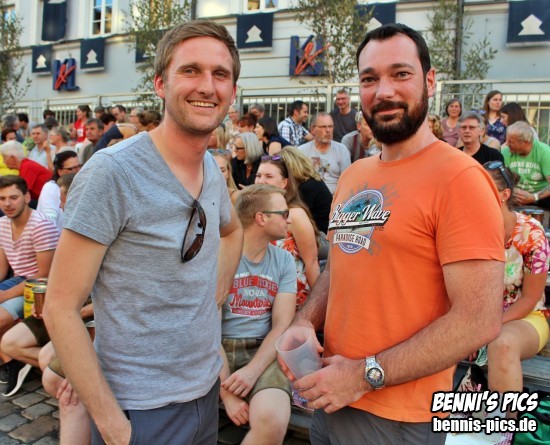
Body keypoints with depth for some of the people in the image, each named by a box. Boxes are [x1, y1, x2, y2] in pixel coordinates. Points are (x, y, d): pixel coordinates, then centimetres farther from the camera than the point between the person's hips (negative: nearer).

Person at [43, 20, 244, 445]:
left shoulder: (213, 169, 0)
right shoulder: (112, 171, -20)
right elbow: (61, 308, -18)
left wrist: (214, 299, 7)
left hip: (207, 390, 7)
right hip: (141, 410, -6)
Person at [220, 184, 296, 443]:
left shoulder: (284, 260, 7)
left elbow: (282, 325, 0)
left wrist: (253, 371, -16)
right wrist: (227, 392, -17)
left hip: (264, 351, 2)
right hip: (219, 350, -2)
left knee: (273, 420, -28)